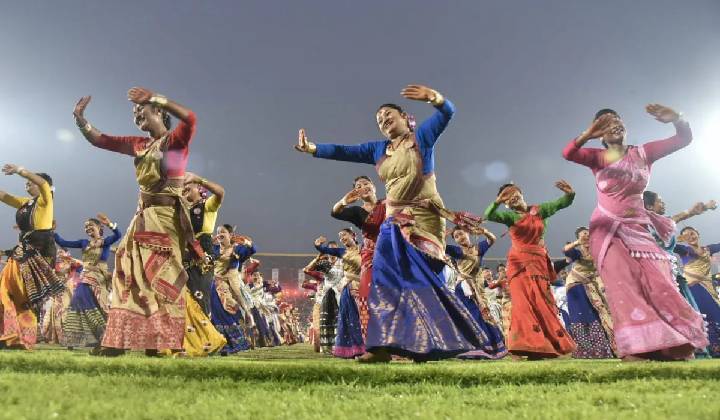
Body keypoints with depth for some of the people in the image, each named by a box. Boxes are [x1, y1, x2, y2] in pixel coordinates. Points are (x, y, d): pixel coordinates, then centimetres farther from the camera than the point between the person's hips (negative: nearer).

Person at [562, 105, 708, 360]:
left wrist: (677, 120, -24)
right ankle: (635, 346, -25)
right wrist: (588, 134, -40)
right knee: (622, 283, -17)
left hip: (639, 229, 3)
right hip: (607, 229, -3)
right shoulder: (597, 158, -1)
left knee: (658, 282, -5)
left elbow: (684, 139, -2)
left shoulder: (643, 154, 6)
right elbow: (567, 153, -20)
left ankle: (676, 346, 1)